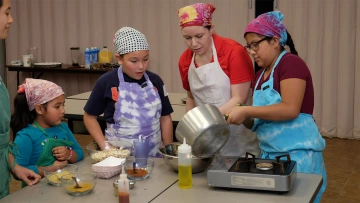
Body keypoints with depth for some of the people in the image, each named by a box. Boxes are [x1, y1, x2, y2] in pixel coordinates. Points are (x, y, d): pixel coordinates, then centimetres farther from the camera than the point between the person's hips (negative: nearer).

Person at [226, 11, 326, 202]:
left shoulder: (291, 63, -11)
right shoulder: (260, 75, 14)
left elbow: (290, 109, -22)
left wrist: (246, 111, -20)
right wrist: (244, 118, -3)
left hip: (297, 154, -8)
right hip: (269, 155, 8)